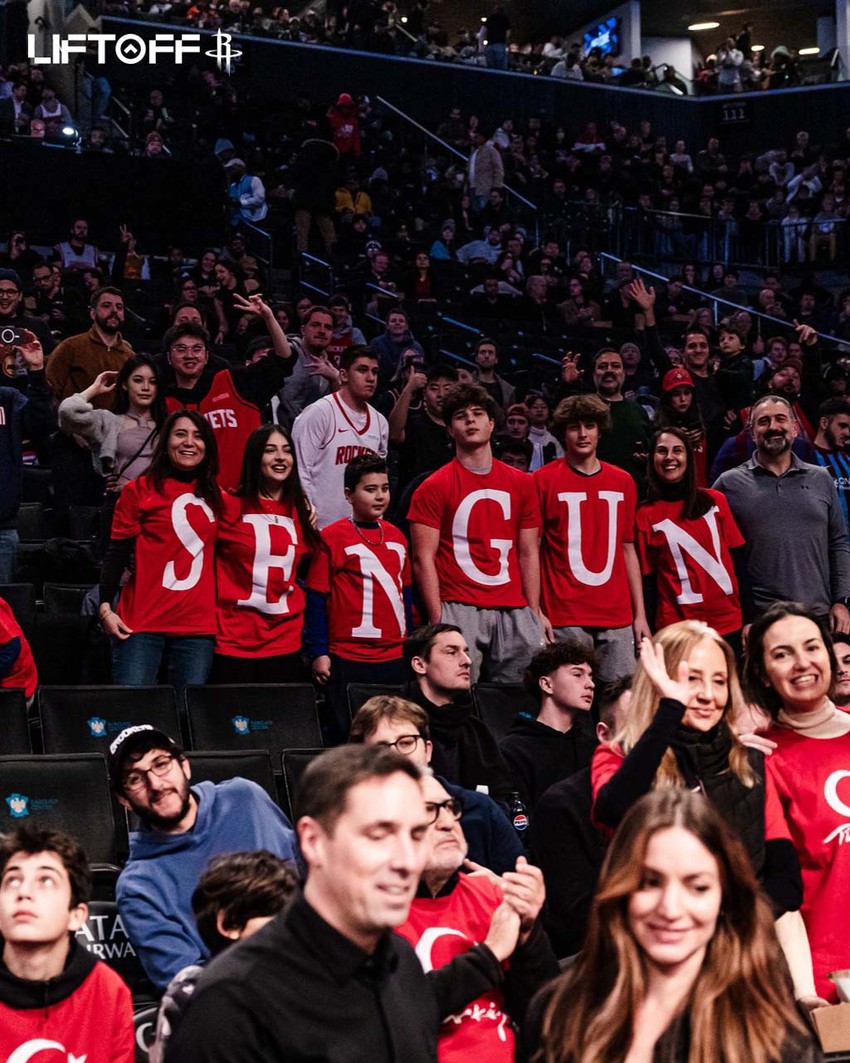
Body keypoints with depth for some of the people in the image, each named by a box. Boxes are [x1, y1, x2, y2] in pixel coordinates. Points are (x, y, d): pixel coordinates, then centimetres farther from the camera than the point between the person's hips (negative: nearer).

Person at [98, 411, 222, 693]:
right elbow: (116, 553, -1)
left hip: (198, 626, 3)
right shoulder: (140, 490, 2)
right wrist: (105, 607, -9)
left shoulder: (214, 498, 13)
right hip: (142, 622, -3)